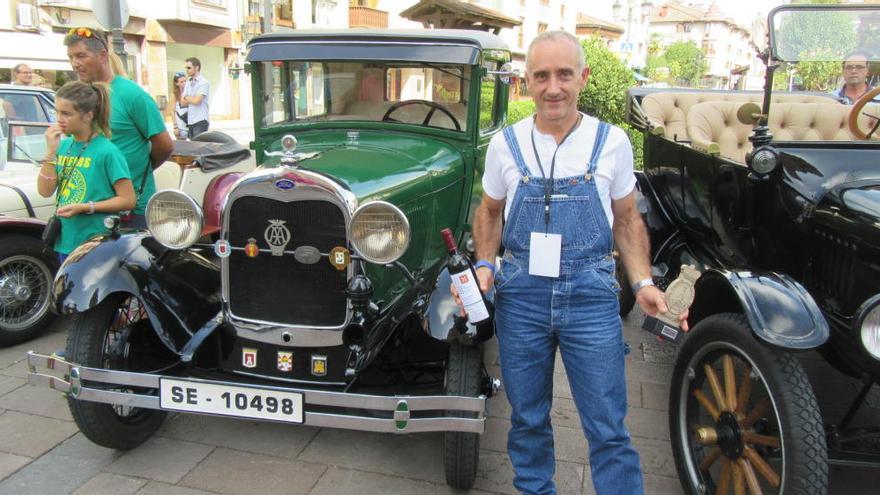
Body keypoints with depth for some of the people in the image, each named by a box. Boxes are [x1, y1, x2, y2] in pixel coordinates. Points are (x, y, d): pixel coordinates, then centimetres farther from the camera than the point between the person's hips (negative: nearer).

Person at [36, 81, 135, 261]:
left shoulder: (107, 151, -13)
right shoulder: (63, 146, 5)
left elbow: (128, 200, -14)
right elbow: (45, 191, 1)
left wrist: (84, 207, -20)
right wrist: (51, 151, -7)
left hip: (98, 243, -6)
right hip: (66, 241, 7)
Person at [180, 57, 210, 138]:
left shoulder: (203, 82, -7)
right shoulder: (188, 83, 15)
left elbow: (196, 100, -16)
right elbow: (182, 103, 11)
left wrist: (186, 97, 1)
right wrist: (191, 99, -4)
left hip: (200, 121, -7)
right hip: (190, 121, 7)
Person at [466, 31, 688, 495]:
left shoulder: (612, 141, -1)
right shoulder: (505, 143, 1)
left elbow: (626, 218, 8)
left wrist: (643, 282, -4)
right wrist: (484, 266, -3)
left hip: (591, 297, -1)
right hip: (519, 295, 1)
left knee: (608, 428, 6)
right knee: (527, 418, 16)